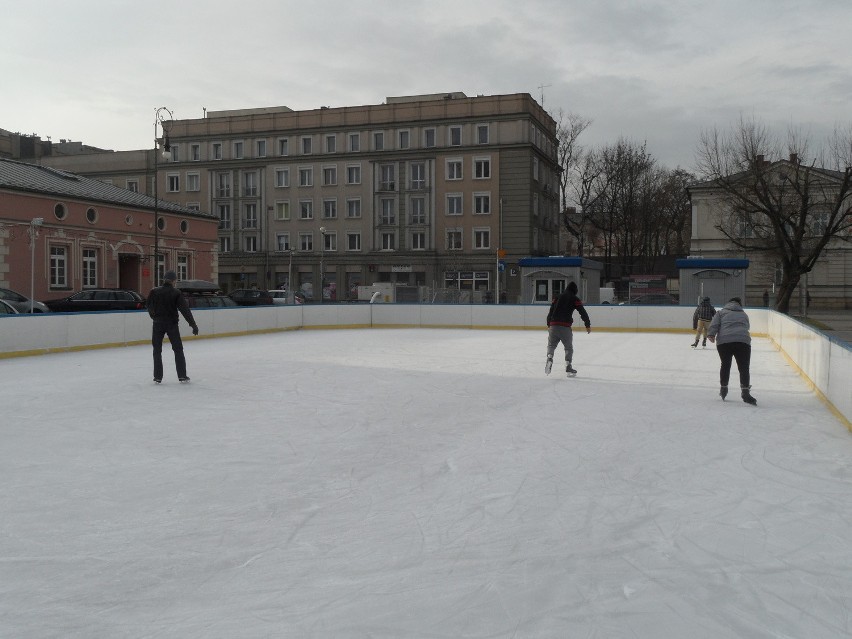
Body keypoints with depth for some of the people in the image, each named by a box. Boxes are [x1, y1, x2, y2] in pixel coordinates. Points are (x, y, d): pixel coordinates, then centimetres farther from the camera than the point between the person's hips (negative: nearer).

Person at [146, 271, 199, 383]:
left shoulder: (154, 292, -3)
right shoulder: (176, 293, -8)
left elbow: (149, 307, 5)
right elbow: (185, 309, -11)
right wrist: (193, 324, -10)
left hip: (158, 324, 1)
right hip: (172, 324, -1)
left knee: (157, 350, 10)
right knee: (178, 349, 9)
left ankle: (158, 377, 8)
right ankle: (182, 375, 7)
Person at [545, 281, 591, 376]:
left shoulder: (557, 297, 19)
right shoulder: (575, 299, 6)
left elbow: (550, 312, 19)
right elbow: (583, 312, 1)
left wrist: (549, 325, 28)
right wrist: (588, 325, 8)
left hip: (553, 325, 3)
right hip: (565, 327, -3)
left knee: (551, 345, 13)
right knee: (569, 347, 11)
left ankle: (549, 357, -16)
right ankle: (568, 366, 5)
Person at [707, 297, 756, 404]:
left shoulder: (721, 312, 18)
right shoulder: (744, 314, 28)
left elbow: (714, 324, 3)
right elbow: (746, 328, 26)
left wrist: (711, 334, -5)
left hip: (724, 342, 0)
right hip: (743, 342, 0)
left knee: (725, 365, 17)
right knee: (744, 367, 0)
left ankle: (723, 388, 28)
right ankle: (745, 392, -13)